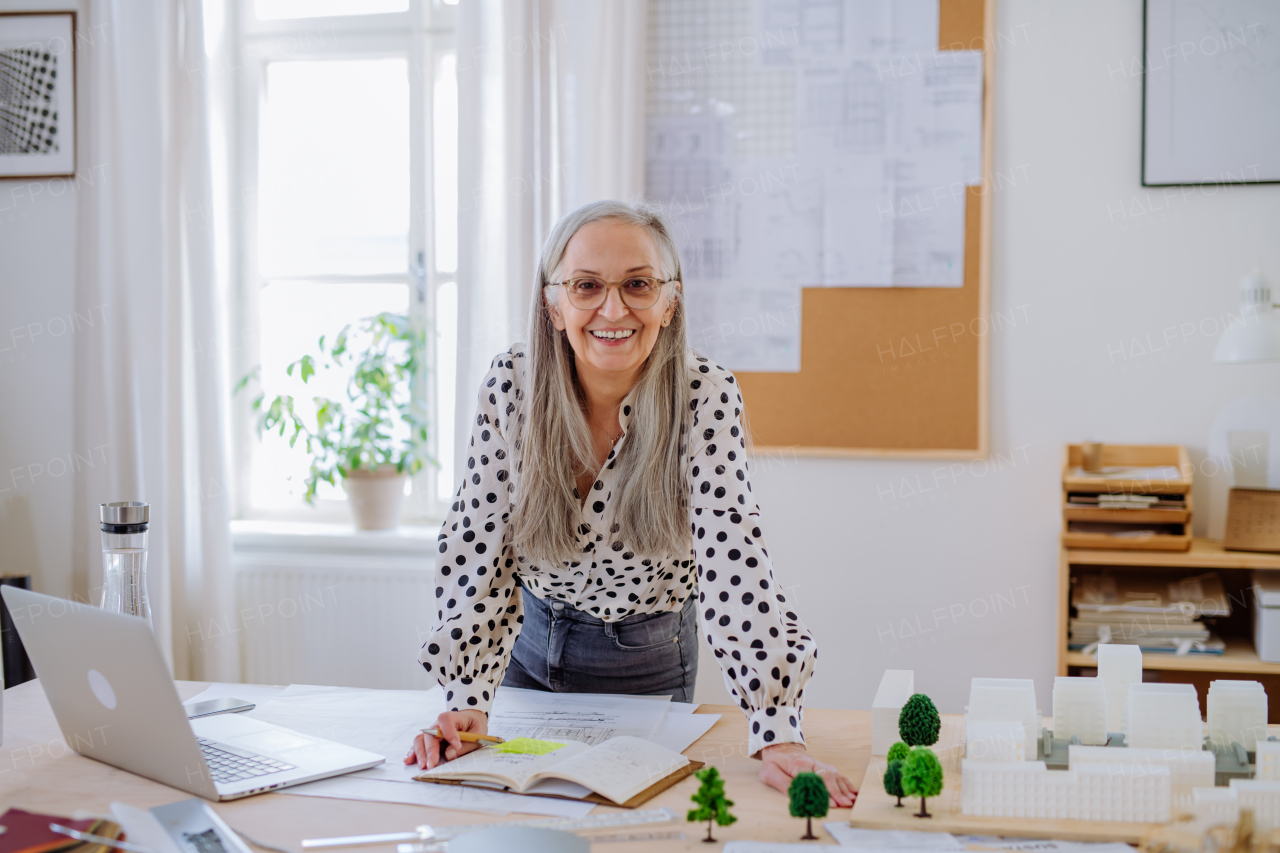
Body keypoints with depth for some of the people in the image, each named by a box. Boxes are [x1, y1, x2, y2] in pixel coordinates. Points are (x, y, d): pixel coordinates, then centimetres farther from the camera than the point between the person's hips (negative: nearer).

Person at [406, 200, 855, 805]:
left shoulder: (706, 398, -21)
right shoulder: (510, 386, -16)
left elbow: (733, 561, -29)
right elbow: (478, 550, -15)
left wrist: (778, 734, -39)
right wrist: (468, 703, -26)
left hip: (649, 663, -1)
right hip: (533, 648, 2)